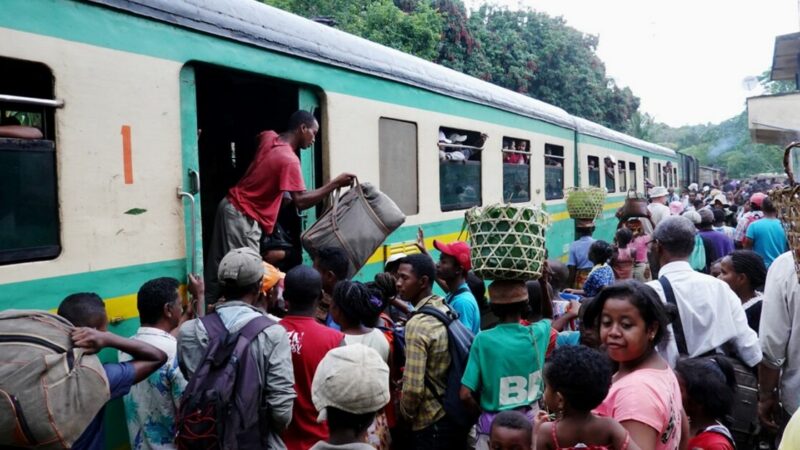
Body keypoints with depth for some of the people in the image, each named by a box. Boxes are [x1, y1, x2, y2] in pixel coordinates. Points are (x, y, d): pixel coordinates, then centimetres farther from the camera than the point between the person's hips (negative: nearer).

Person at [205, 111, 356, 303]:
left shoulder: (268, 137, 3)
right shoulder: (289, 160, -22)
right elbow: (301, 201, -29)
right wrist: (335, 183, -24)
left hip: (232, 206, 9)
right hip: (242, 216, -9)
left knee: (220, 267, 13)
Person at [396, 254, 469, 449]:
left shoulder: (417, 325, -21)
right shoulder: (447, 311, 3)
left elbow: (413, 387, -24)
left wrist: (406, 414, -7)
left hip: (431, 423, -8)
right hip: (456, 415, 8)